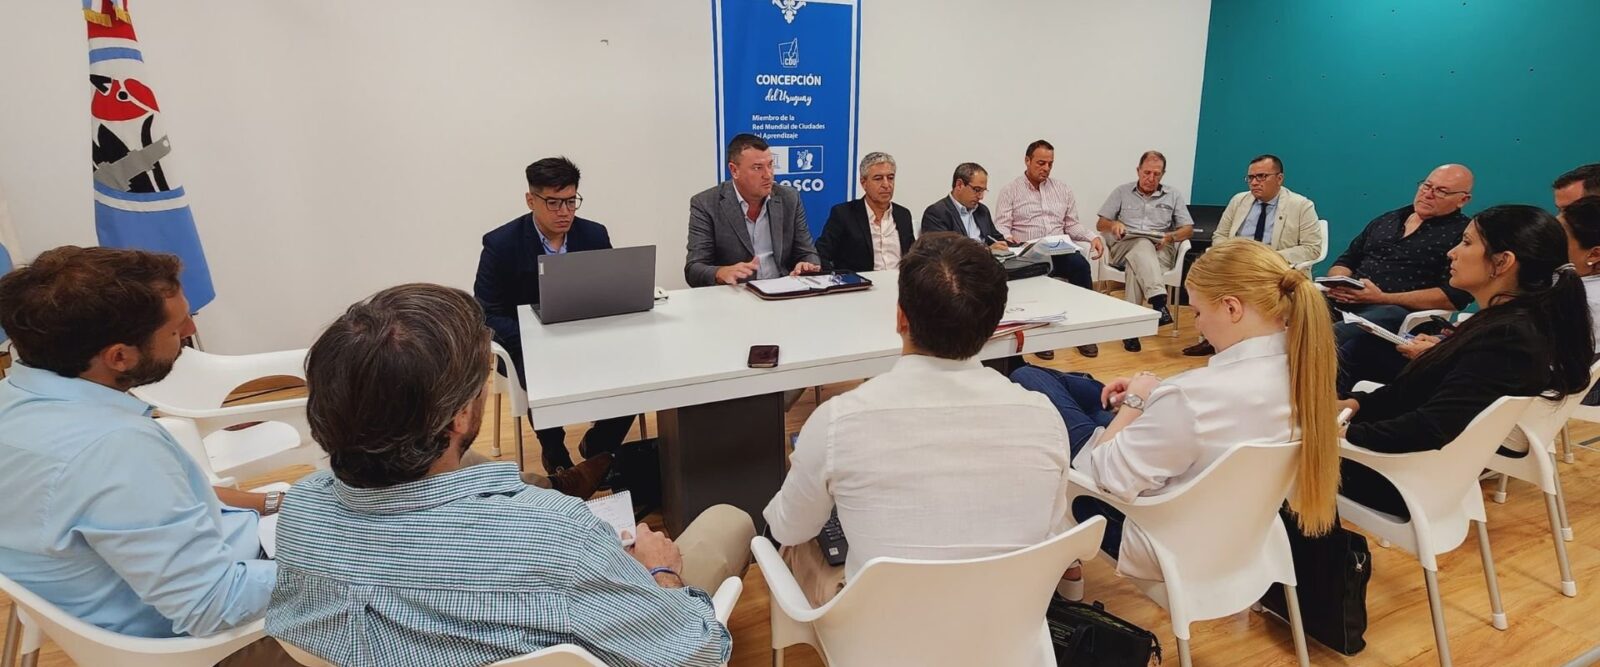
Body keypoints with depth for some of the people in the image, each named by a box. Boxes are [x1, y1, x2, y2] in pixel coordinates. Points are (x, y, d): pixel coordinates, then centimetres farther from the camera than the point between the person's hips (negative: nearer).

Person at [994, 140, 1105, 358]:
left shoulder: (1062, 190, 18)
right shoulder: (1010, 191, 6)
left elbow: (1072, 225, 17)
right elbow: (1001, 227, -3)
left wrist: (1092, 237, -1)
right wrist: (1009, 238, -26)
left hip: (1059, 252, 3)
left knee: (1080, 264, -29)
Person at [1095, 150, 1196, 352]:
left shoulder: (1173, 195, 17)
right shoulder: (1121, 192, 15)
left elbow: (1188, 229, 12)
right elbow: (1100, 224, 12)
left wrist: (1170, 236, -11)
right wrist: (1114, 224, -12)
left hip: (1160, 250, 1)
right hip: (1125, 247, -1)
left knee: (1136, 262, -37)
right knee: (1143, 245, -39)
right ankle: (1159, 301, -58)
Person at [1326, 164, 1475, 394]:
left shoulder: (1463, 234, 8)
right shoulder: (1386, 220, 27)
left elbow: (1454, 297, -4)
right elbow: (1344, 261, 26)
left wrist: (1382, 297, -13)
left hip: (1397, 312, -6)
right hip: (1342, 303, 6)